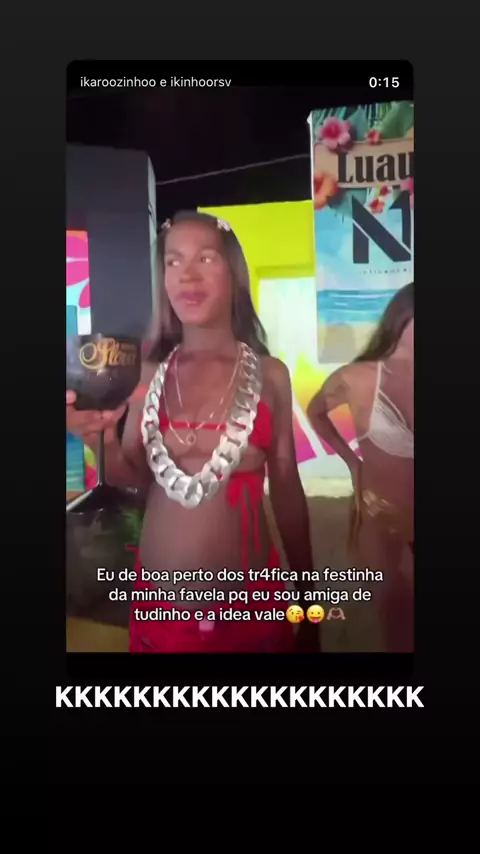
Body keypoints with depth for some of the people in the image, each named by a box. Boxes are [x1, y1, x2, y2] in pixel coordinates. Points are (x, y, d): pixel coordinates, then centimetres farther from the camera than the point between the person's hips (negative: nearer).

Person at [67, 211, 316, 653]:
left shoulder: (270, 374, -6)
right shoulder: (148, 373, -3)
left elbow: (286, 488, 0)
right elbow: (132, 477, 5)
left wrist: (309, 601, 6)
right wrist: (104, 442, -17)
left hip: (250, 601, -1)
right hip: (160, 601, 1)